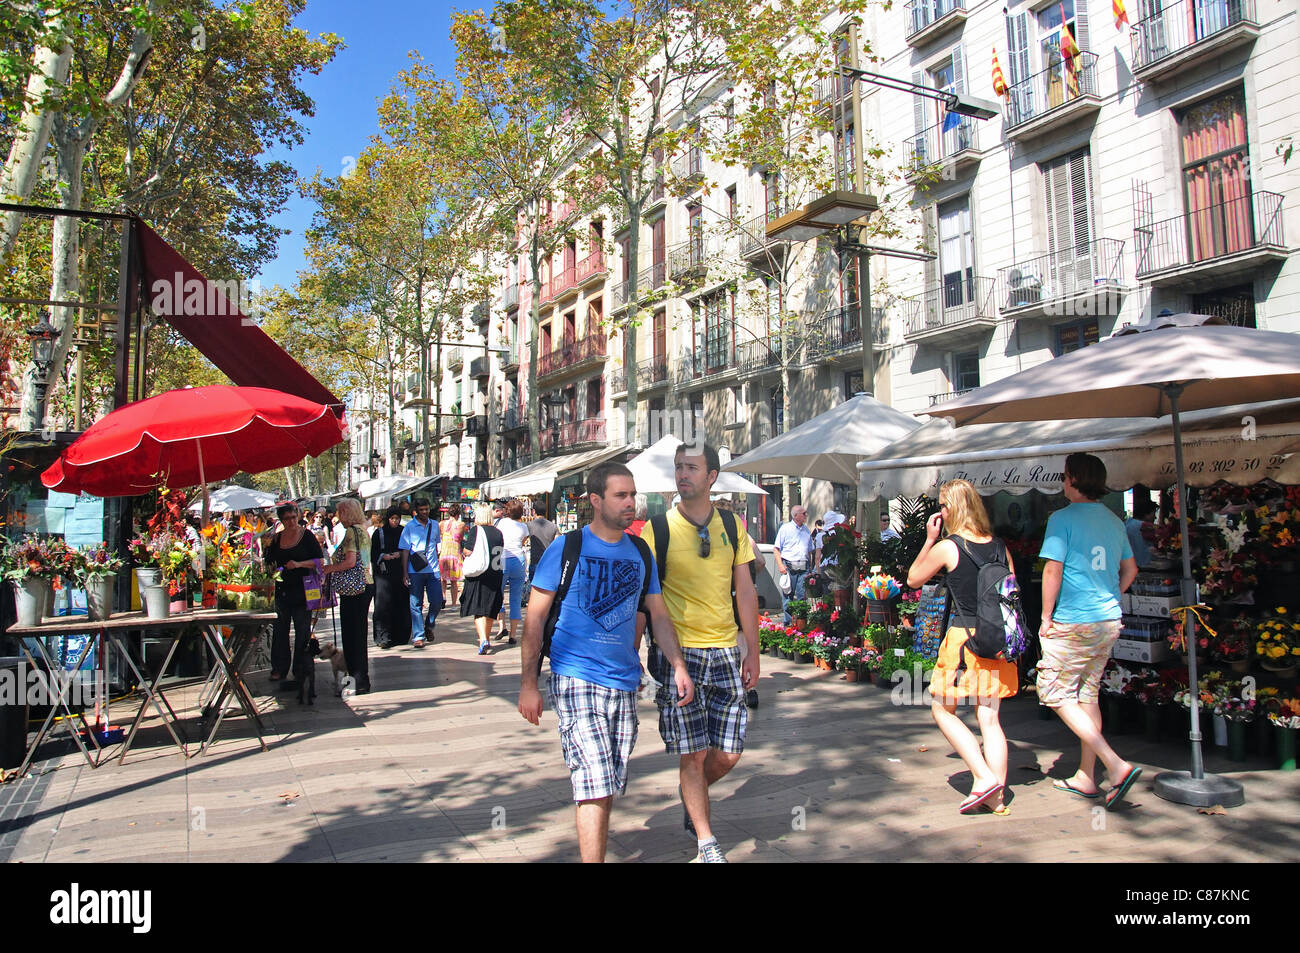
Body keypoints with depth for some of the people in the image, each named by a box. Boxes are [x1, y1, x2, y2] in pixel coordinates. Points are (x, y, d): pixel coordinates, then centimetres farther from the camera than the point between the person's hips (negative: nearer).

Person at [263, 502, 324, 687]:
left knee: (302, 632, 1)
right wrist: (265, 548, -4)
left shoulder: (307, 536, -4)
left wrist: (299, 564, -19)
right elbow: (269, 561, 15)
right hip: (282, 590, 4)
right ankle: (279, 669, 21)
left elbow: (319, 561, -7)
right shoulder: (276, 538, 8)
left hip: (302, 590, -4)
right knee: (280, 630, 10)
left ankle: (299, 672, 8)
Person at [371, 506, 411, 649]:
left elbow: (407, 551, 12)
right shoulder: (379, 533, 6)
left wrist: (399, 554, -6)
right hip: (383, 573, -2)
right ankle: (383, 637, -10)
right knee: (384, 603, -10)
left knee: (401, 604, -2)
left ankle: (400, 636, 6)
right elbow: (373, 554, 4)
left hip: (400, 572, 2)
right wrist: (385, 556, -12)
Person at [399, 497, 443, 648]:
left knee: (437, 601, 0)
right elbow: (405, 551, 1)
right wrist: (405, 573, -3)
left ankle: (429, 626, 25)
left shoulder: (434, 525, 11)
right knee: (416, 603, -1)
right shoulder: (409, 527, 0)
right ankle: (418, 636, 4)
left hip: (433, 570, 3)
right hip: (415, 571, -3)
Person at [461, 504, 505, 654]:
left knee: (478, 610, -4)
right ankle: (486, 640, 27)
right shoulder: (498, 532, 6)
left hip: (478, 576, -5)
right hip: (496, 575, 5)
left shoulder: (475, 530, -8)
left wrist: (462, 547, 8)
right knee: (490, 610, 15)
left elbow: (468, 552, -12)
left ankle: (483, 640, -20)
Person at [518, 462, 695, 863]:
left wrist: (678, 665, 2)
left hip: (624, 683, 5)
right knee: (596, 787, -11)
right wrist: (528, 683, -8)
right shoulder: (566, 549, -5)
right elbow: (535, 618, -4)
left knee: (609, 788, 14)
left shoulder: (640, 555, 9)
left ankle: (595, 852, 31)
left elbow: (659, 615, 14)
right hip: (576, 680, -5)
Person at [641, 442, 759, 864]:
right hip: (679, 651, -3)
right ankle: (706, 844, 19)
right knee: (693, 753, 1)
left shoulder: (732, 526, 6)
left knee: (729, 753, 6)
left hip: (725, 651, 3)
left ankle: (692, 797, 38)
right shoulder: (658, 528, -4)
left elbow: (745, 591, 9)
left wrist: (753, 652, 7)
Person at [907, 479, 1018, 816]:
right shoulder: (1000, 546, 5)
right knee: (989, 718, 10)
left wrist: (929, 539, 7)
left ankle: (984, 777, 0)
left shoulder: (947, 547, -10)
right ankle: (997, 796, 11)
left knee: (942, 710, 10)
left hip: (963, 637, -5)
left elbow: (913, 579, 5)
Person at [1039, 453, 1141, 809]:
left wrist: (1046, 617, -8)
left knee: (1056, 693, 1)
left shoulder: (1063, 518, -12)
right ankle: (1085, 778, 20)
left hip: (1073, 622, -8)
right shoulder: (1114, 520, 11)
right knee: (1087, 694, 14)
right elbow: (1130, 570, 19)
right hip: (1109, 620, 8)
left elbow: (1052, 570, -16)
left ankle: (1116, 765, -9)